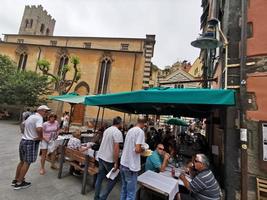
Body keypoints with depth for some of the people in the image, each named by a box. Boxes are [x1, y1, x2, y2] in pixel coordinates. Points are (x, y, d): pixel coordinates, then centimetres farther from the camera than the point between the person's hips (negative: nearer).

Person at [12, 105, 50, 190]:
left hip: (23, 141, 9)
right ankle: (19, 183, 15)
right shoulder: (39, 118, -19)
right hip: (31, 142, -9)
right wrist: (40, 137, -16)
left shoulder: (31, 116, 12)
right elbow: (39, 129, -35)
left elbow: (23, 124, 31)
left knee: (22, 161, 20)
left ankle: (15, 180, 32)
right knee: (27, 163, 4)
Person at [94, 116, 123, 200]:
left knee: (99, 178, 18)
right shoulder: (118, 132, -18)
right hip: (109, 159, -8)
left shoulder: (107, 130, 7)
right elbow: (116, 148, -23)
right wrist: (116, 163, -17)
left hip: (101, 156, 8)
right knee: (112, 179, 12)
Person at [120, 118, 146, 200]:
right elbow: (137, 149, -23)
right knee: (131, 193, 8)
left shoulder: (130, 130, 8)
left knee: (124, 189, 23)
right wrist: (143, 149, -4)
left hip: (123, 163, 8)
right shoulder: (140, 131, -16)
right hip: (131, 166, -8)